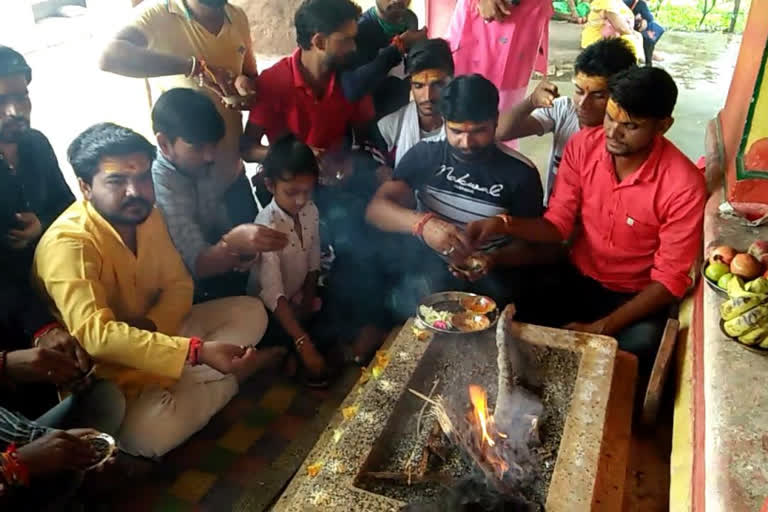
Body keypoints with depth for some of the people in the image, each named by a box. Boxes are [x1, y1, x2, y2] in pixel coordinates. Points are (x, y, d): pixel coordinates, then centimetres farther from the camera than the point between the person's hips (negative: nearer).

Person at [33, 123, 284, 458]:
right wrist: (198, 351, -45)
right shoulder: (67, 242, -27)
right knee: (146, 433, -34)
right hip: (105, 366, -7)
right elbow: (95, 335, -39)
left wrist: (151, 324, -21)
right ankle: (230, 375, -7)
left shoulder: (147, 215, -3)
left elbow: (179, 284, 3)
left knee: (250, 311, 2)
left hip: (156, 333, 7)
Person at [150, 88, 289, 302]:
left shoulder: (201, 169, 0)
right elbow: (198, 265, -26)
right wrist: (234, 242, -45)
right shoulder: (156, 187, -22)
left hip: (216, 270, 7)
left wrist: (245, 248, -13)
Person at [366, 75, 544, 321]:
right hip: (419, 269, -1)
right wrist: (423, 223, -31)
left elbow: (528, 244, 5)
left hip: (484, 278, 1)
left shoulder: (520, 173, 0)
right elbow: (376, 208, -9)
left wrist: (494, 260, -19)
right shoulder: (425, 154, 2)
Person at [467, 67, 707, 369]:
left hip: (637, 298, -2)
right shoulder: (582, 146, -11)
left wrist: (600, 329, -25)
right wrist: (502, 225, -26)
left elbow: (669, 281, -17)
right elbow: (558, 225, -6)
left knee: (638, 349, -31)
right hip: (577, 278, 3)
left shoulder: (684, 185, -22)